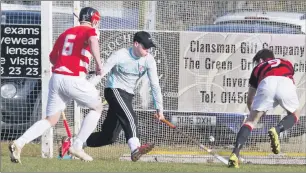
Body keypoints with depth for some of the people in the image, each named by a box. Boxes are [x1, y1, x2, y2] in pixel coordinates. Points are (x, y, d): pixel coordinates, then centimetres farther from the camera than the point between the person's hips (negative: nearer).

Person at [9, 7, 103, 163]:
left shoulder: (66, 33, 22)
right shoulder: (90, 31, 3)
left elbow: (52, 57, 28)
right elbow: (93, 40, -22)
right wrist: (98, 64, -25)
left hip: (56, 78, 6)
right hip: (74, 79, -6)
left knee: (51, 119, 10)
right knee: (97, 107, 16)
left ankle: (19, 143, -12)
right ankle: (77, 146, 5)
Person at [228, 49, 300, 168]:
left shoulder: (259, 68, 37)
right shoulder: (287, 63, 41)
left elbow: (249, 101, 42)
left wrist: (253, 112, 61)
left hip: (267, 83, 0)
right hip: (287, 82, 0)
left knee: (251, 120, 12)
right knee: (295, 114, 28)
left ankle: (235, 153, -6)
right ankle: (276, 130, -3)